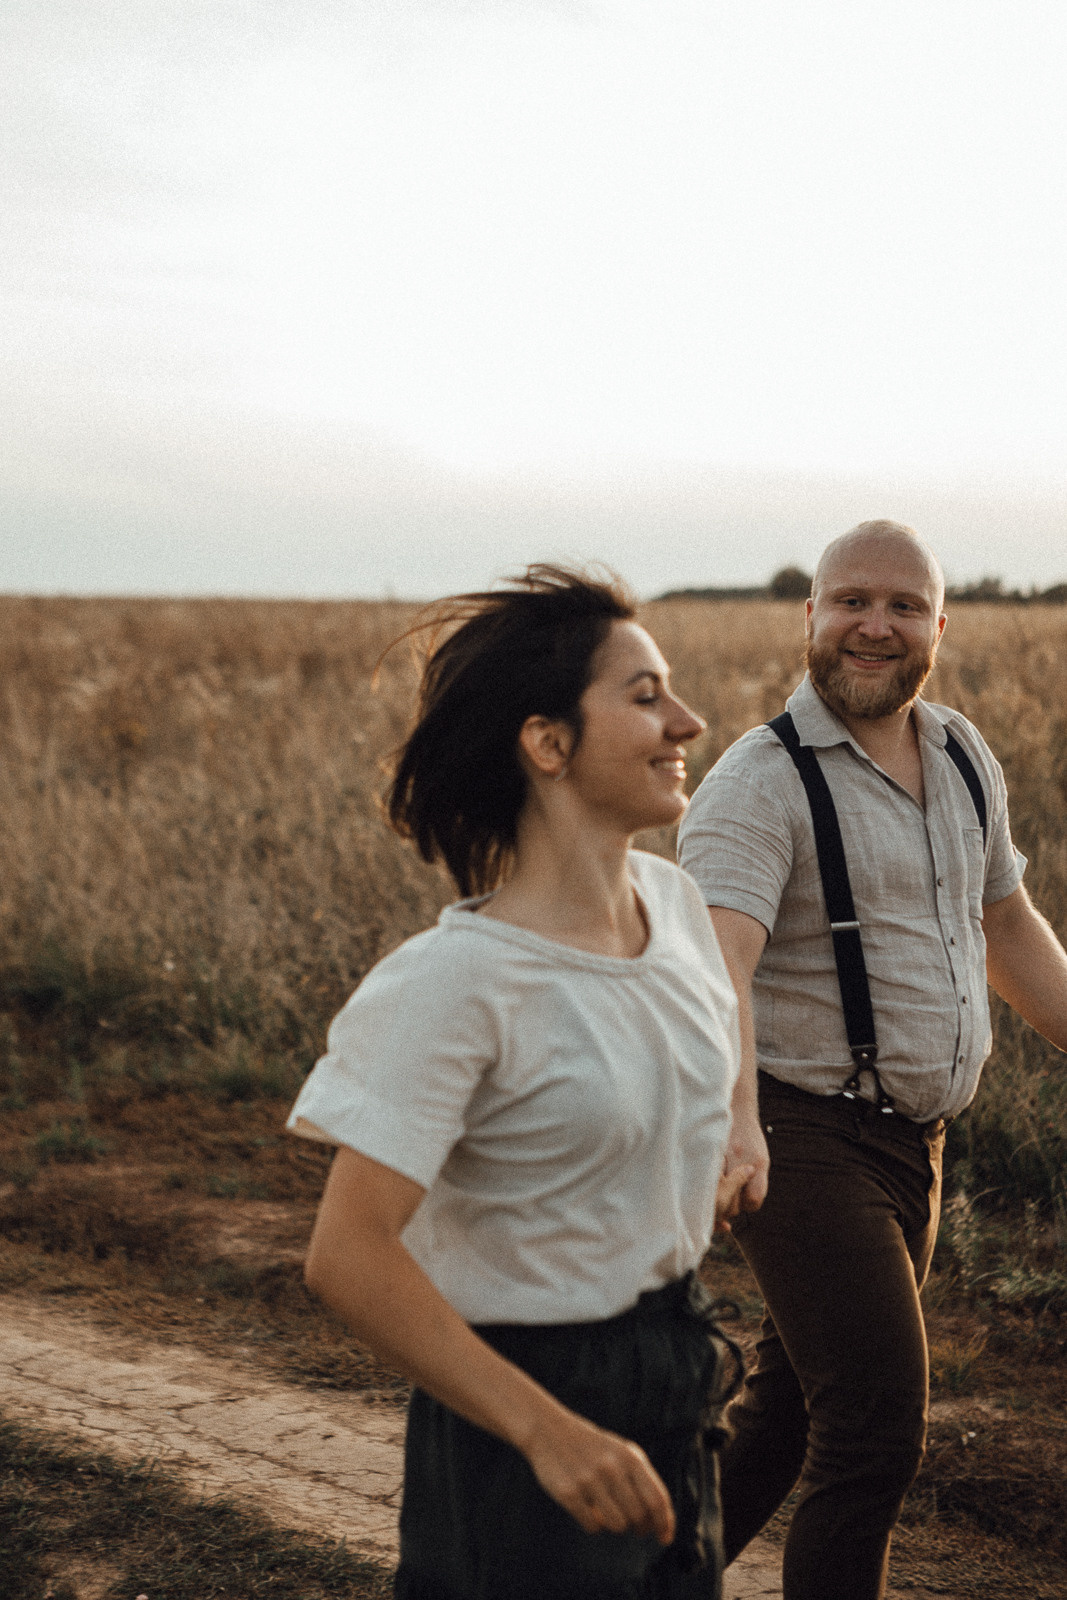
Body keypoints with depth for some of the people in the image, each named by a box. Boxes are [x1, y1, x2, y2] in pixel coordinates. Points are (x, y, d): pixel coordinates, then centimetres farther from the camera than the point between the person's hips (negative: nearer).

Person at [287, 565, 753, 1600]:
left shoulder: (672, 902, -1)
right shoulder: (457, 982, -24)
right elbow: (349, 1255, -27)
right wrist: (548, 1433, -30)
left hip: (670, 1390, 8)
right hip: (524, 1394, -7)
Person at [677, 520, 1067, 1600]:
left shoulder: (961, 758, 8)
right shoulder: (762, 783, -16)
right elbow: (715, 963, -31)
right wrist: (733, 1125, -47)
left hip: (912, 1140, 8)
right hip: (804, 1139, -8)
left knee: (791, 1410, 19)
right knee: (877, 1430, -10)